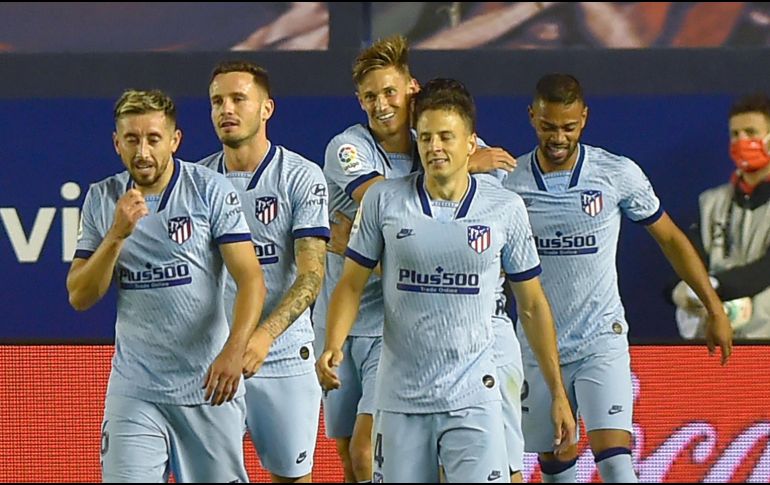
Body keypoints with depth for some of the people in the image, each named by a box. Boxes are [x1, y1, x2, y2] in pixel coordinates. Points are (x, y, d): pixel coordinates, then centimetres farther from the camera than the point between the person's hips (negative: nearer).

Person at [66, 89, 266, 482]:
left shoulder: (211, 191, -5)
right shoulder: (102, 200, 5)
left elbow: (250, 279, -9)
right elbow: (80, 297, 2)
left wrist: (234, 350, -25)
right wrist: (117, 235, -14)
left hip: (209, 387, -2)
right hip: (134, 389, 2)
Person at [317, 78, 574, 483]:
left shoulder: (506, 209, 0)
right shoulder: (383, 201, -1)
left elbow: (532, 304, 8)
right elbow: (352, 284, 5)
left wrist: (558, 394, 8)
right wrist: (333, 346, -13)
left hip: (473, 399, -1)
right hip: (399, 400, 1)